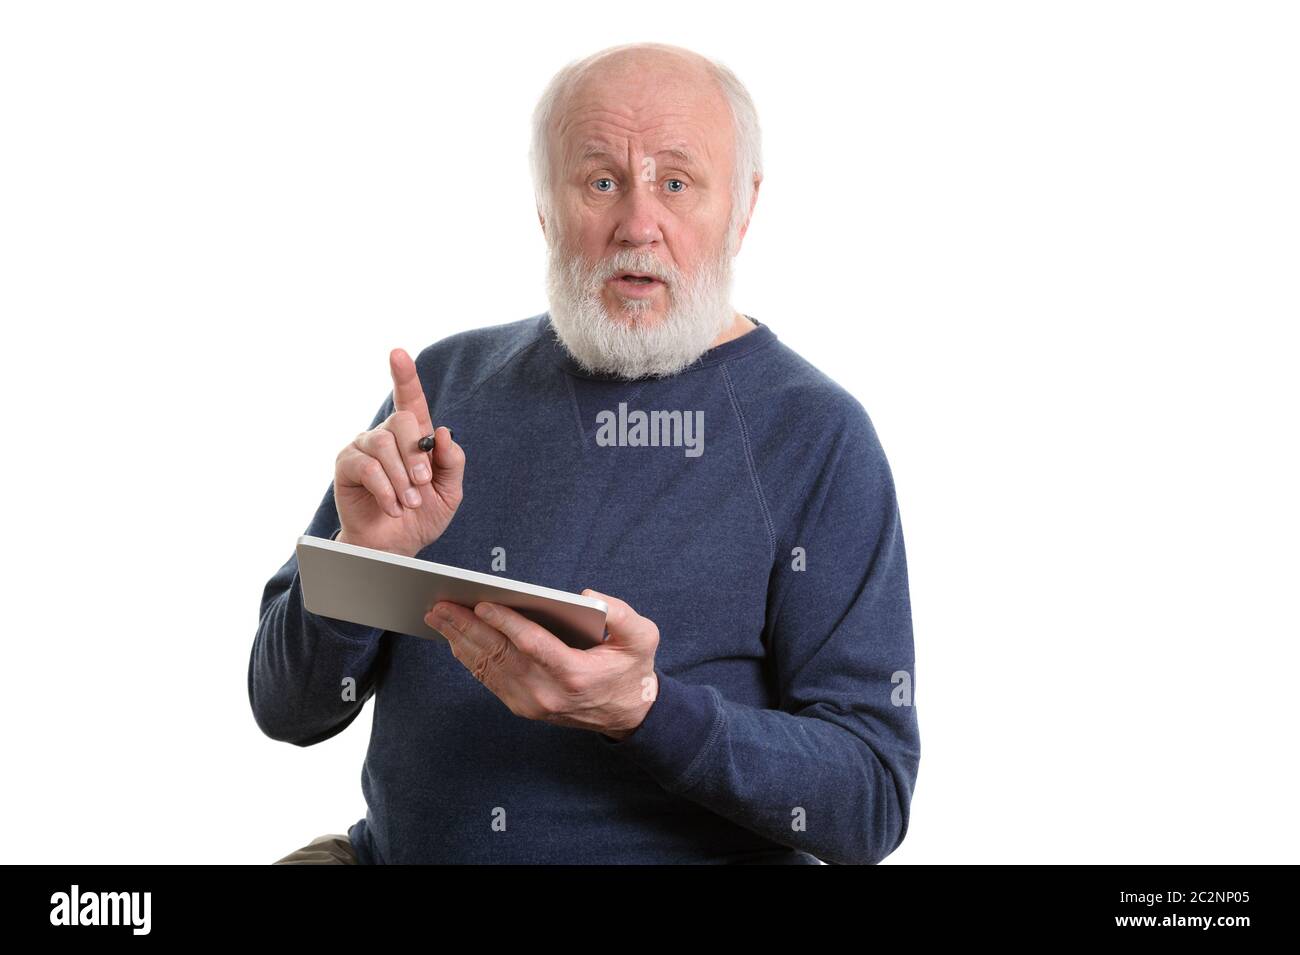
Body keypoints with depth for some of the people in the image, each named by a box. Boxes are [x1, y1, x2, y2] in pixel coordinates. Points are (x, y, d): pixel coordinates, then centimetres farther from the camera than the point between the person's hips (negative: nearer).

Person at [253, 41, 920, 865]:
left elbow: (872, 802, -9)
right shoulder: (451, 379, 6)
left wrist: (642, 711, -23)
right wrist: (368, 554, -13)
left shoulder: (817, 435, -5)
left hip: (690, 852, -2)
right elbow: (289, 710, 6)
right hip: (404, 849, 2)